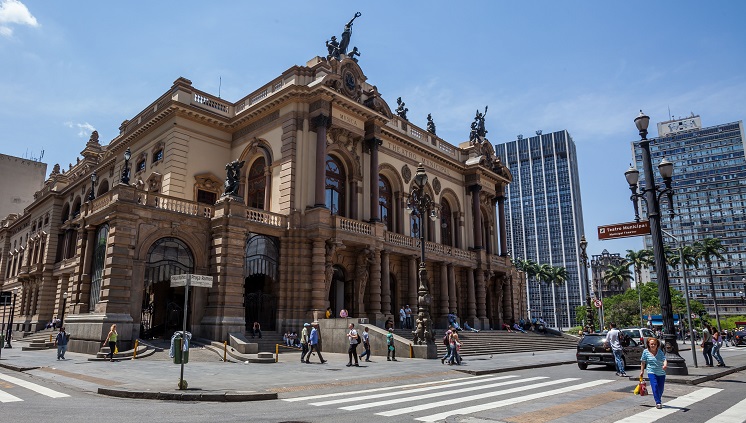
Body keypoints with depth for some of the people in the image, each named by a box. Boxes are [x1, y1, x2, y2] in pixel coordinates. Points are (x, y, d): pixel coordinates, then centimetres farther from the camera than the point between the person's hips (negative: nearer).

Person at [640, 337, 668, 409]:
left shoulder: (660, 352, -3)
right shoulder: (645, 352, -3)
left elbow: (664, 359, -16)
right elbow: (643, 362, 5)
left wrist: (665, 365, -38)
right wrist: (642, 371, 7)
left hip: (661, 373, 2)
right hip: (651, 372, -2)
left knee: (660, 389, 9)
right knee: (655, 386, -18)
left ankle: (658, 400, 34)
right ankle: (658, 402, -13)